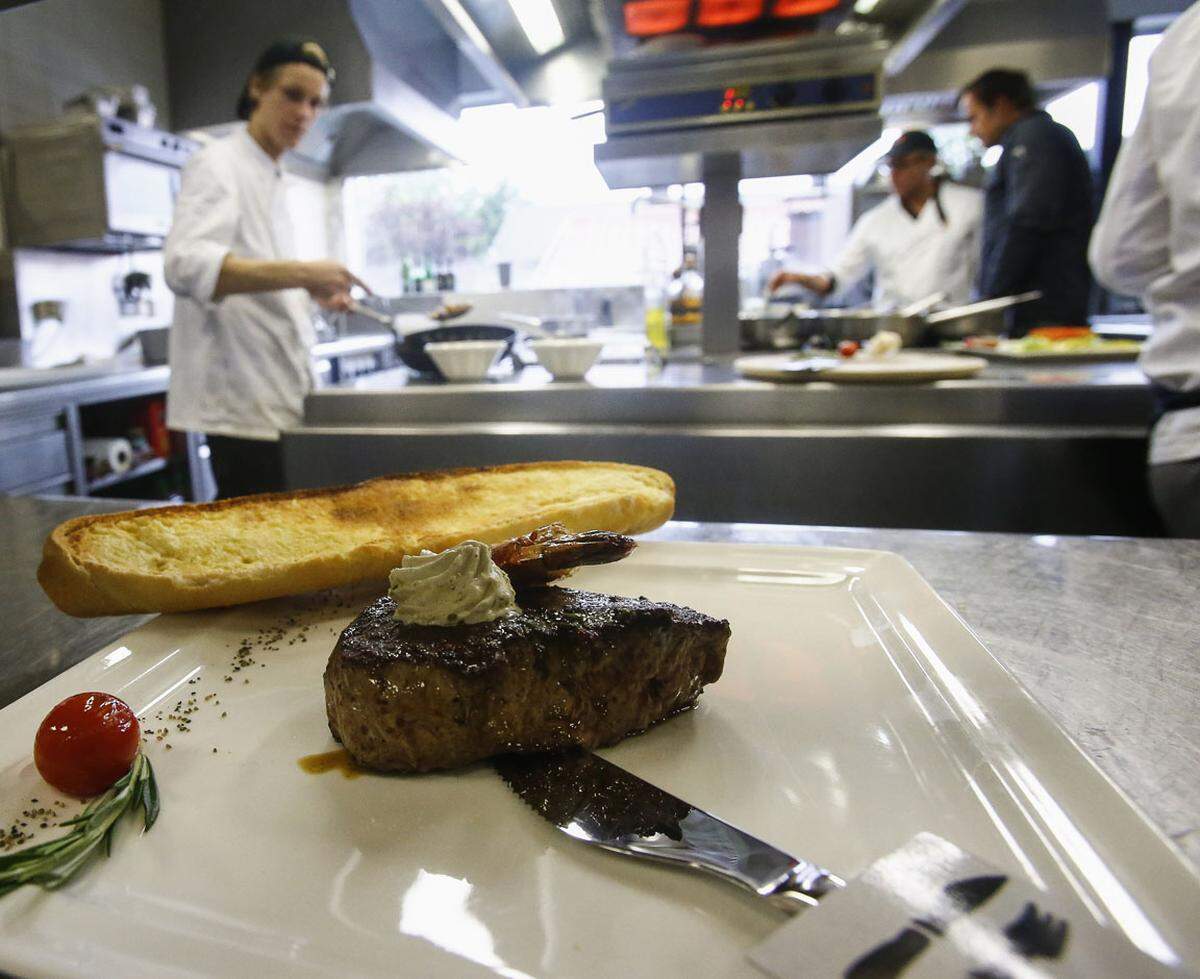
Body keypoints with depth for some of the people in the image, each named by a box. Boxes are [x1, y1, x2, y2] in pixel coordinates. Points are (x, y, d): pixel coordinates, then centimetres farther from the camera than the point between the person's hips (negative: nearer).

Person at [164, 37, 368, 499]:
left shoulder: (268, 179, 19)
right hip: (240, 397, -9)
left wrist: (313, 289, 10)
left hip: (271, 392, 9)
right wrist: (301, 273, -36)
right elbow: (186, 266, -26)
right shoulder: (218, 164, -8)